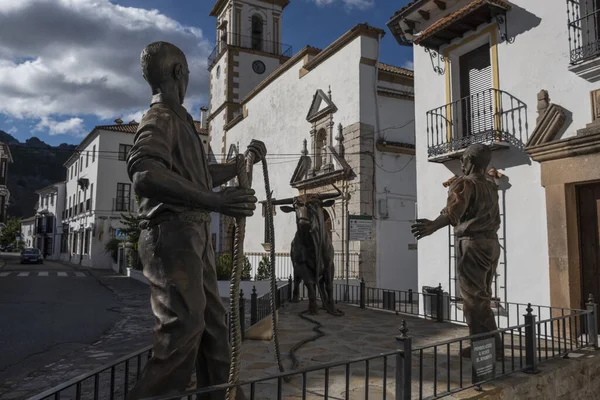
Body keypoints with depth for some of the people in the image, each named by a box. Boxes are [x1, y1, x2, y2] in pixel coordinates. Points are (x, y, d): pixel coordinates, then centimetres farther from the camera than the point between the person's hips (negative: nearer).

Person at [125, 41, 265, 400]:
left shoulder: (179, 119, 22)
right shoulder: (162, 118, -10)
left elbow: (200, 175, 32)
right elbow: (145, 175, -31)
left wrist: (244, 162, 25)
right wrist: (214, 201, -40)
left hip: (194, 234, 10)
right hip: (173, 234, -10)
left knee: (213, 322, 14)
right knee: (184, 324, -13)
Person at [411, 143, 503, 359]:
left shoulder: (465, 183, -11)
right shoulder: (491, 186, 15)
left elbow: (454, 211, -32)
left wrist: (433, 226, -49)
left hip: (472, 243, -9)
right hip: (491, 242, 9)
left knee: (474, 298, -3)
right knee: (482, 296, 16)